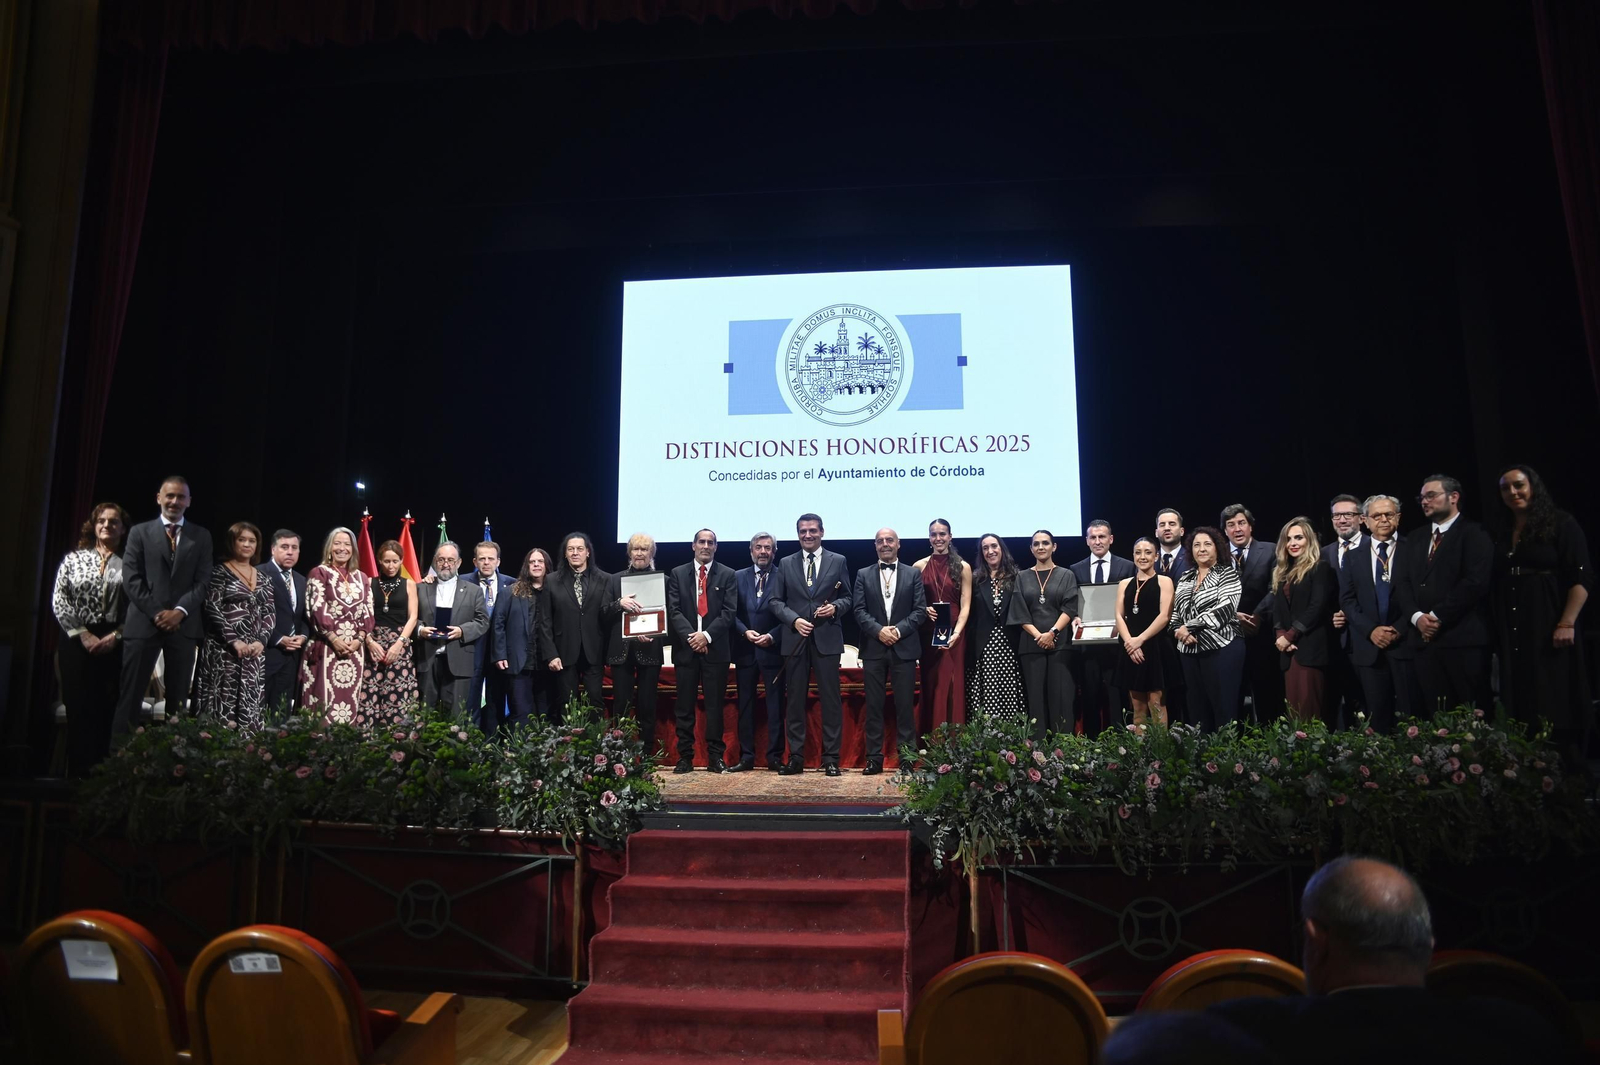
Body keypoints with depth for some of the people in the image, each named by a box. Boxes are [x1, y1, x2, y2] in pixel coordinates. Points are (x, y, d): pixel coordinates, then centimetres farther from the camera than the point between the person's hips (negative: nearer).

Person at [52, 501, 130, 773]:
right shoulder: (74, 558, 8)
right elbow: (59, 600, 2)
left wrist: (116, 635, -10)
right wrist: (83, 634, -8)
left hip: (117, 645, -1)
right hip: (78, 642, 1)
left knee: (109, 710, -1)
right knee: (79, 709, 1)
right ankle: (78, 772, 6)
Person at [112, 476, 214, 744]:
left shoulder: (201, 536, 12)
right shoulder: (140, 532, 9)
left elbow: (203, 581, 3)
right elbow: (131, 579, 0)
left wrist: (180, 611, -12)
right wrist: (156, 612, -10)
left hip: (183, 625, 1)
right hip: (143, 622, -1)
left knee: (178, 697, 4)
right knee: (130, 695, -1)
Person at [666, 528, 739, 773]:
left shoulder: (727, 575, 6)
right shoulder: (678, 574, 9)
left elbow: (729, 611, -2)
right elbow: (673, 611, 1)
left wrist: (707, 635, -13)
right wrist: (691, 636, -12)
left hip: (715, 648, -1)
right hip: (685, 647, 1)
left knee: (715, 705, 2)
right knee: (685, 705, 4)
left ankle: (715, 757, 8)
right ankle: (685, 757, 10)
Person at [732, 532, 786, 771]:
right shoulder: (738, 577, 9)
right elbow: (732, 613, 6)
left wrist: (772, 636, -13)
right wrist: (746, 632, -9)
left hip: (773, 649, -2)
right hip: (745, 649, 3)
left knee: (775, 704, 1)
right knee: (745, 704, 6)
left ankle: (775, 756, 8)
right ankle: (746, 756, 12)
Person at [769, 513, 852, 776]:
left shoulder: (838, 561, 7)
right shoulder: (786, 564, 10)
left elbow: (847, 597, 9)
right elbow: (776, 601, 8)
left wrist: (835, 607, -12)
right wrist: (794, 620, -8)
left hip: (827, 638, -1)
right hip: (795, 639, 1)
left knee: (830, 699, 0)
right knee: (795, 700, 5)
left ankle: (831, 758, 6)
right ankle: (796, 758, 12)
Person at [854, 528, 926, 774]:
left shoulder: (913, 574, 8)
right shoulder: (863, 575, 9)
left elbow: (920, 610, 2)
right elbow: (859, 610, 2)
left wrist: (899, 629, -12)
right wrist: (879, 630, -13)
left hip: (904, 647, -1)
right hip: (873, 648, 1)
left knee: (905, 705, 1)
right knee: (873, 705, 3)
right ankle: (874, 758, 8)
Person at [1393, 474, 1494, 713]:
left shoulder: (1473, 534, 2)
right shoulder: (1415, 541, 22)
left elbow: (1476, 581, -11)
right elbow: (1403, 585, 13)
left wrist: (1438, 616, -13)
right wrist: (1417, 617, -6)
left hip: (1463, 638, -6)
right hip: (1424, 639, 6)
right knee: (1434, 715, 4)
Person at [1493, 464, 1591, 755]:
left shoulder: (1561, 524, -2)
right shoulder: (1504, 536, 15)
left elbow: (1581, 577, -9)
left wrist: (1567, 623, -18)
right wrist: (1497, 629, 6)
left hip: (1549, 628, -5)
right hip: (1513, 633, 6)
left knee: (1556, 703, -3)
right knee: (1522, 703, 7)